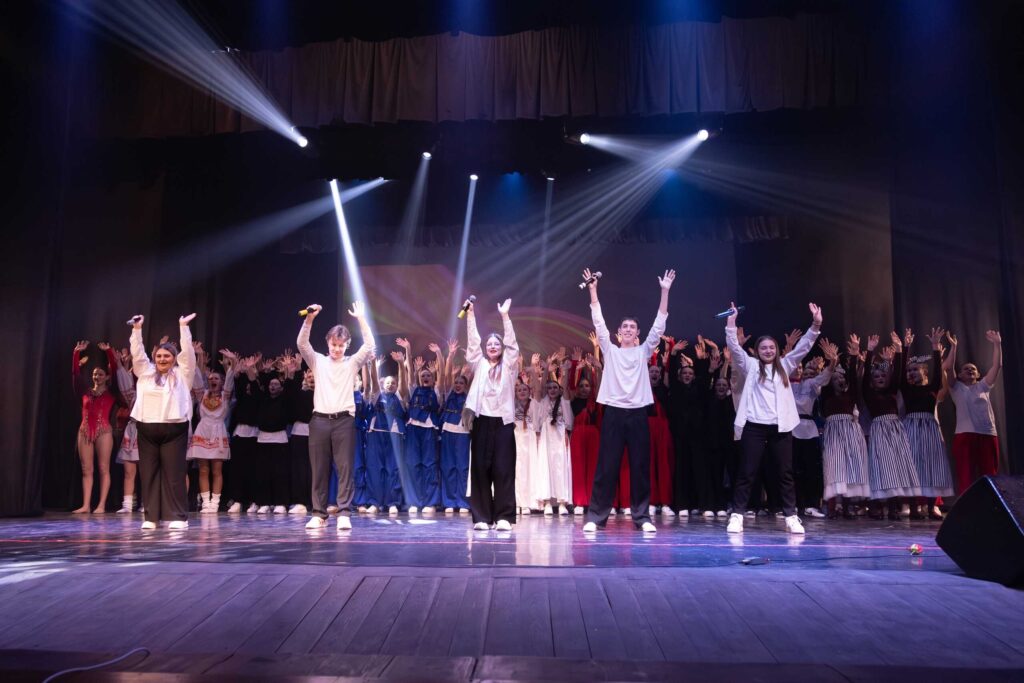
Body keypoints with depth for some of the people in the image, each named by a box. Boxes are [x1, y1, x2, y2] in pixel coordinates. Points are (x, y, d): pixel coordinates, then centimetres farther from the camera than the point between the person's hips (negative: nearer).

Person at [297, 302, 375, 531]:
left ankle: (344, 514, -1)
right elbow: (301, 343, -2)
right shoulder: (318, 362, 11)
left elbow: (369, 345, -5)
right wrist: (309, 318, -14)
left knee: (345, 467, -3)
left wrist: (361, 319, -9)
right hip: (320, 420, 1)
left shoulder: (352, 363, 8)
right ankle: (319, 514, 11)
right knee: (319, 469, 4)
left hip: (344, 420, -1)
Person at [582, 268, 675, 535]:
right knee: (606, 466, 0)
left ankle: (642, 517, 11)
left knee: (640, 466, 4)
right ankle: (596, 516, 4)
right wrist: (593, 290, -3)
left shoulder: (644, 351, 10)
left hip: (638, 413, 1)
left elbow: (659, 325, 3)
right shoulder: (610, 350, 8)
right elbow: (599, 322, 2)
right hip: (613, 412, -1)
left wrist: (665, 291, -3)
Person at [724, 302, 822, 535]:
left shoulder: (785, 366, 14)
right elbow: (734, 347, -3)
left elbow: (803, 347, 8)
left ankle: (791, 516, 12)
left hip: (781, 427, 2)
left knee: (785, 473, 6)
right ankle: (736, 515, 3)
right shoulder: (751, 365, 8)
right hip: (755, 426, -2)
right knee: (746, 472, 0)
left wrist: (815, 325, -4)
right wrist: (731, 322, -14)